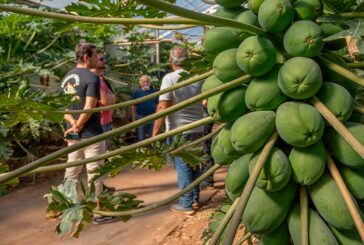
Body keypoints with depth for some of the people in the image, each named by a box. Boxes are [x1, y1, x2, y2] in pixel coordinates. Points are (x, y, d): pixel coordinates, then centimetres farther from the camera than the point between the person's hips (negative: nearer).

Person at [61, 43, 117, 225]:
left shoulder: (67, 77, 11)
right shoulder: (92, 77, -14)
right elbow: (89, 107, -23)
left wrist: (72, 123, -4)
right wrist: (78, 126, -12)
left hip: (72, 133, 8)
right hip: (91, 133, -8)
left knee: (71, 171, 17)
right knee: (94, 173, 1)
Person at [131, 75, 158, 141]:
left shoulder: (154, 92, 6)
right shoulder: (137, 92, -1)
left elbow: (157, 104, 11)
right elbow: (133, 106, 0)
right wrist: (133, 118, -4)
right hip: (141, 117, -2)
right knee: (141, 138, 8)